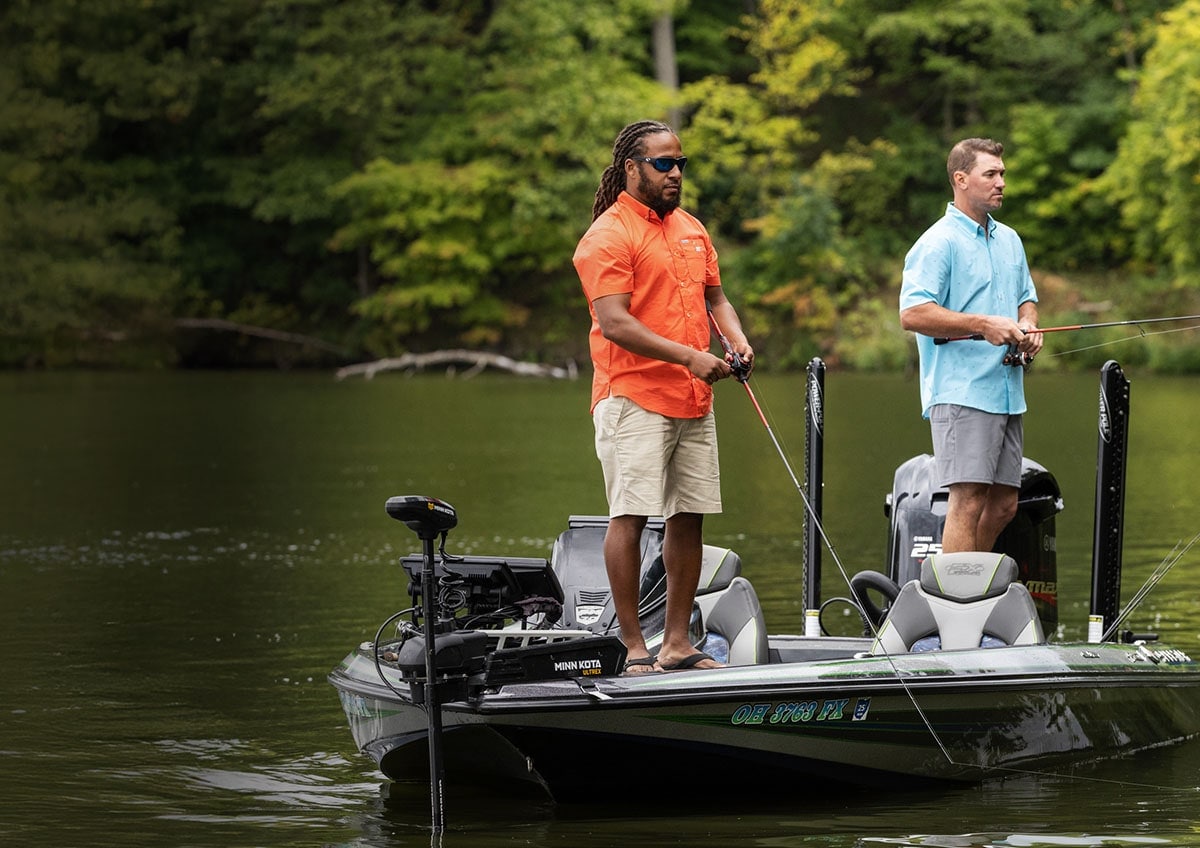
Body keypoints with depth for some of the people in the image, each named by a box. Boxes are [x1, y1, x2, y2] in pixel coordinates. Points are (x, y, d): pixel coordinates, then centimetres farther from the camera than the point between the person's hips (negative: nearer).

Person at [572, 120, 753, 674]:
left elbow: (715, 297, 26)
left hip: (694, 401, 7)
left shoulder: (691, 229, 18)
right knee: (631, 517, -8)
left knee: (689, 516, 7)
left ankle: (677, 643, 13)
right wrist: (688, 356, -21)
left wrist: (737, 339, 4)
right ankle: (633, 647, -5)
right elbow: (614, 323, -15)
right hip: (634, 398, -7)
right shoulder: (609, 235, -7)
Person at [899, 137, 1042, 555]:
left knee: (1003, 505, 9)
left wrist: (1027, 325, 6)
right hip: (961, 392, -8)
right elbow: (912, 314, -18)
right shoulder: (938, 243, -9)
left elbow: (1026, 297, 30)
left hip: (1008, 391, 8)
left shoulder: (1009, 240, 18)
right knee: (968, 500, -14)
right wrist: (984, 325, -20)